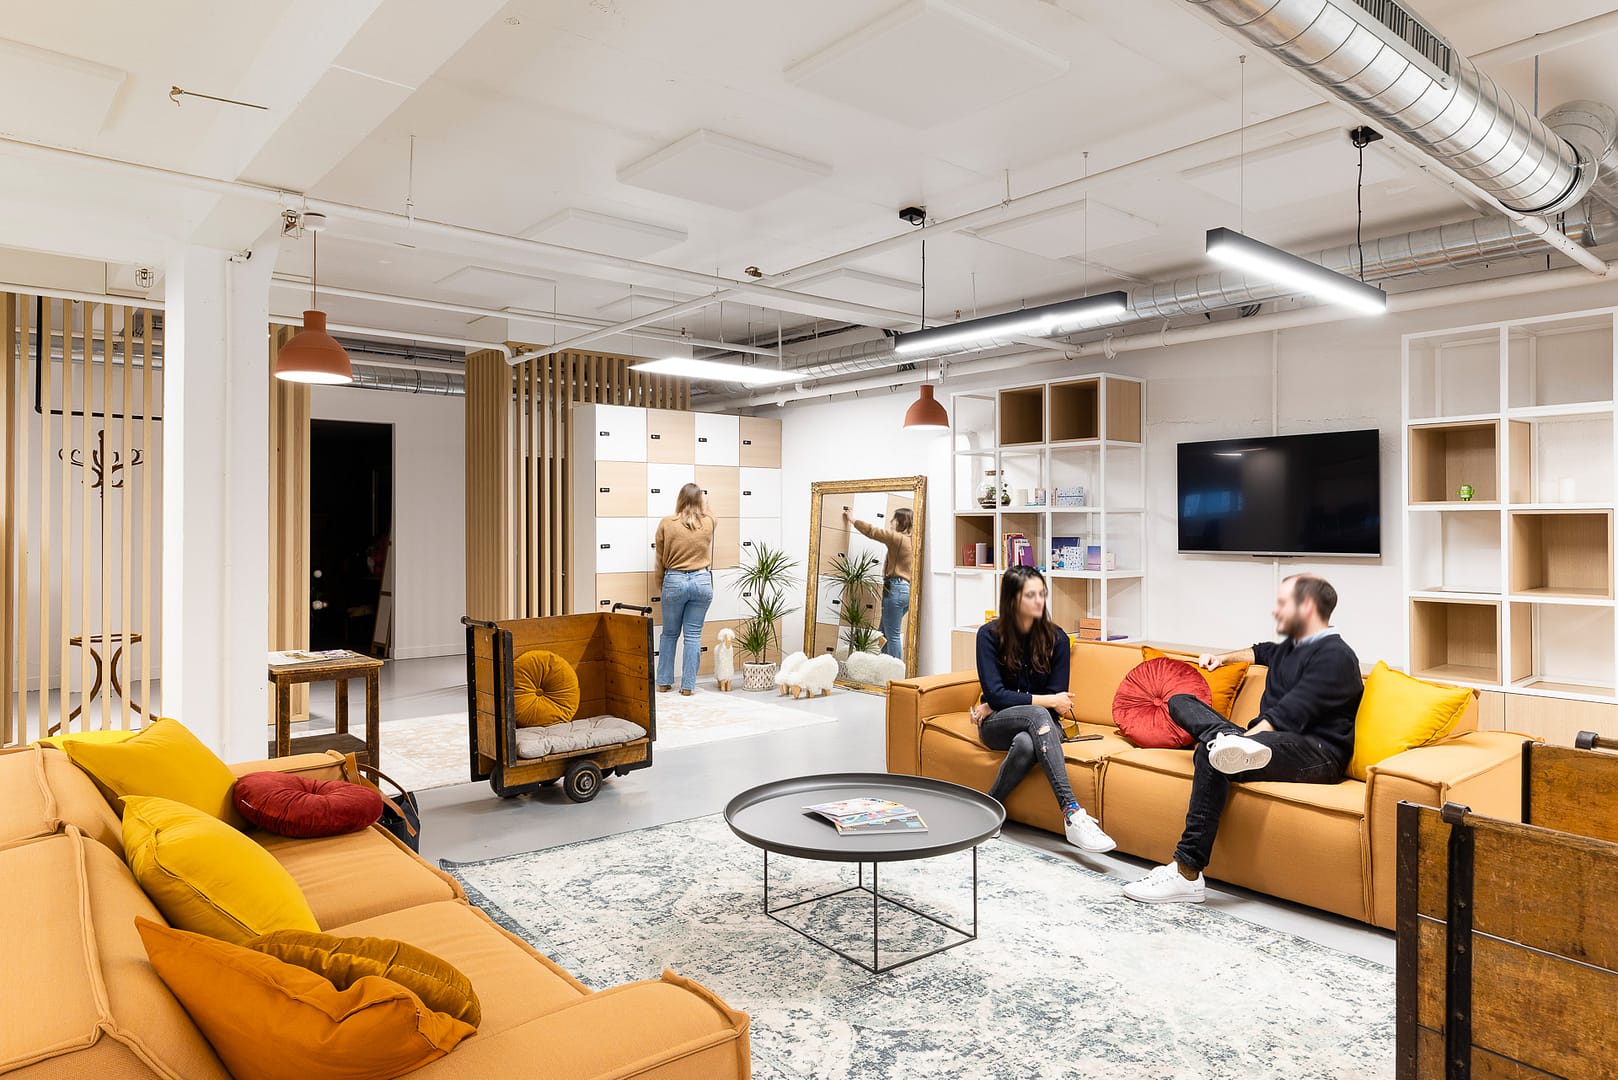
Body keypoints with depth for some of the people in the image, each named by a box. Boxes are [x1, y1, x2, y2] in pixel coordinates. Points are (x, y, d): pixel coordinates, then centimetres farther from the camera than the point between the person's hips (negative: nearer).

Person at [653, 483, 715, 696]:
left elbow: (660, 559, 3)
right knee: (693, 635, 5)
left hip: (674, 581, -1)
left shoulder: (666, 523, -4)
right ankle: (688, 685, 6)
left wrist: (662, 579, 19)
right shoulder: (709, 522, -1)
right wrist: (704, 504, 46)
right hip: (702, 581, 1)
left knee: (669, 634, 14)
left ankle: (664, 682, 19)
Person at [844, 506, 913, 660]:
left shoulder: (898, 538, -9)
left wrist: (853, 519, 11)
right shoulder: (913, 540, 12)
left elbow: (872, 531, -3)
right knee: (885, 633, 16)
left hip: (895, 588, -9)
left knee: (893, 635, -4)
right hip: (908, 589, 9)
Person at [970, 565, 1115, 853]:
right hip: (996, 725, -1)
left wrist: (994, 707, -8)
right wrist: (1047, 701, -17)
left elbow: (1058, 696, -4)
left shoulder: (1056, 638, -3)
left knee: (1026, 743, -38)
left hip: (1038, 725, 1)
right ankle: (1072, 813, -45)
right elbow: (994, 694, -12)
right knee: (1038, 715, -36)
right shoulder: (990, 634, -7)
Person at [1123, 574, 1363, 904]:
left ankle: (1186, 874, -32)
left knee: (1210, 754, -35)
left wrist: (1229, 743, -22)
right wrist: (1224, 658, 38)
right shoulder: (1290, 647, 20)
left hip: (1316, 755, -10)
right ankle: (1232, 741, -29)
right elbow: (1262, 651, 49)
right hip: (1266, 738, 10)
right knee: (1180, 701, 5)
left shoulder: (1334, 656, -10)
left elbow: (1286, 717, -20)